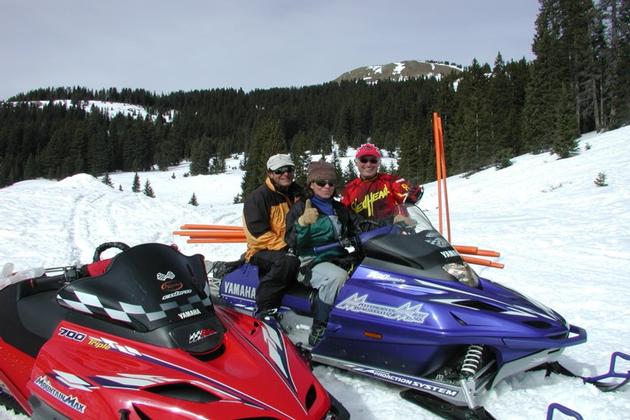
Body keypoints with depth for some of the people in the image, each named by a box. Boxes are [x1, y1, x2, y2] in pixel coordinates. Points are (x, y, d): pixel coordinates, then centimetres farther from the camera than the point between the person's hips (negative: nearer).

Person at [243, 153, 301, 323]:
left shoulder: (297, 193, 12)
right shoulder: (258, 197, -8)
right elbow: (257, 233, -16)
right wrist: (284, 246, -23)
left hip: (293, 247, 7)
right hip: (263, 250, -7)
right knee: (288, 261, -36)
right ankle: (264, 309, -27)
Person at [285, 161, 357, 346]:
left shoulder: (340, 209, 19)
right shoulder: (300, 208, 3)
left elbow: (354, 232, 28)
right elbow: (292, 242, -7)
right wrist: (303, 223, -25)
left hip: (341, 259, 6)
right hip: (312, 261, -5)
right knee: (337, 277, -37)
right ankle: (318, 331, -29)